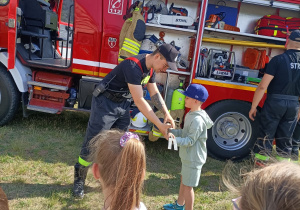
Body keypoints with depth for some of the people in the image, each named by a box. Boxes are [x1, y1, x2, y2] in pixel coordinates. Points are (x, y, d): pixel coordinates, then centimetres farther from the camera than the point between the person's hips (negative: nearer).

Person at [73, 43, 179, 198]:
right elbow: (139, 101, -33)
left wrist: (166, 114, -7)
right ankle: (79, 180, 20)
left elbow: (154, 93, 7)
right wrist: (160, 125, -31)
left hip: (123, 104, 8)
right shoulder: (133, 66, -31)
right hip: (105, 103, -8)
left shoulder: (150, 68, -2)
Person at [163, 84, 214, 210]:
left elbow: (190, 140, -25)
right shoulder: (190, 114, 4)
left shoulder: (198, 120, -26)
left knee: (188, 186, 4)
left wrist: (174, 139, -31)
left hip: (193, 158, -10)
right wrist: (172, 130, 1)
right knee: (183, 180, 24)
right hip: (188, 156, 10)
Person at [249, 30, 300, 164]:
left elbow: (263, 86, -14)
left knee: (266, 136, 6)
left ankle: (260, 163, 11)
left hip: (274, 102, -4)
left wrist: (253, 107, -7)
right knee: (285, 138, 14)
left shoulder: (278, 59, -10)